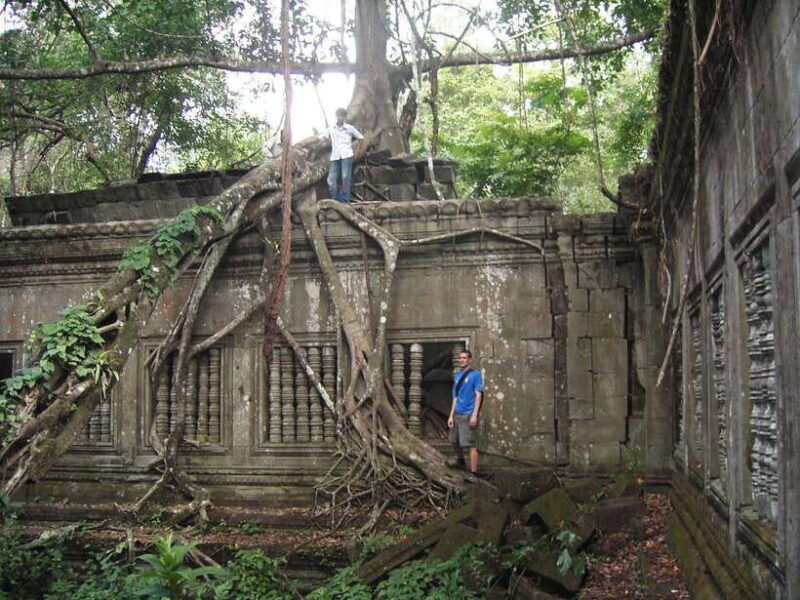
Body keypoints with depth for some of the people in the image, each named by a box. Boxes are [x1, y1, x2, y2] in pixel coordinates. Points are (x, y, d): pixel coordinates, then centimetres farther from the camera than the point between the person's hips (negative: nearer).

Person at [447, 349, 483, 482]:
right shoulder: (457, 376, 13)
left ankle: (473, 473, -11)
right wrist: (451, 416, 10)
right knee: (455, 441, 19)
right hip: (457, 414, 7)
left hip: (468, 415, -7)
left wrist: (475, 414, -18)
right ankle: (461, 461, 43)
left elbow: (478, 395, -10)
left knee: (471, 444, -10)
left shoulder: (475, 374, -6)